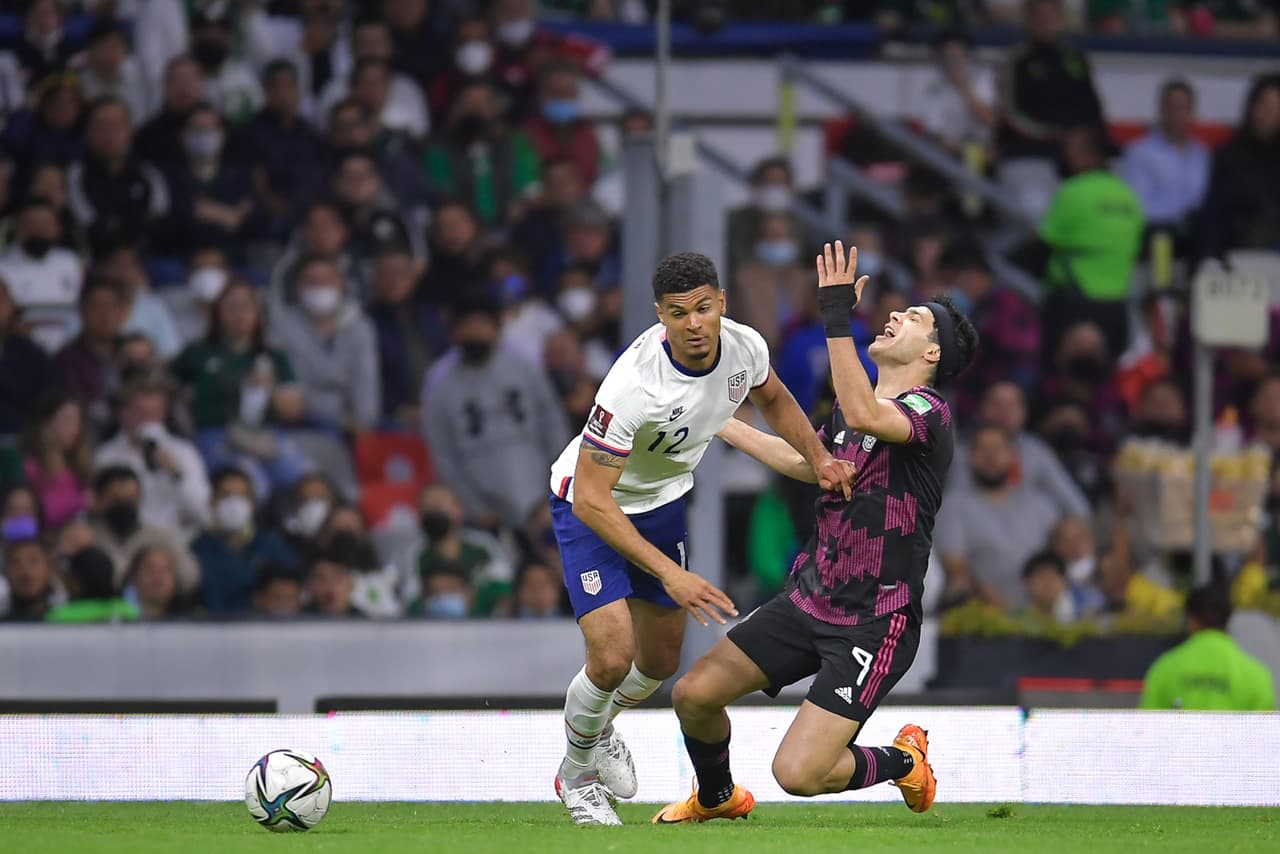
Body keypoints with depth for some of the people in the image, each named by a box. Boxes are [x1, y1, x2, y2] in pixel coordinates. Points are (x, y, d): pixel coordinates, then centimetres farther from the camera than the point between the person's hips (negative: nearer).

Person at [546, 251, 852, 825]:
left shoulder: (744, 347, -19)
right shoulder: (634, 383, -39)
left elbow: (772, 399, 8)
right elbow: (591, 500, -36)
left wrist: (819, 459, -8)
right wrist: (669, 572, -42)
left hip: (662, 502, 6)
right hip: (591, 506, -6)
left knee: (661, 661, 15)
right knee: (612, 657, -18)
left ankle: (600, 728, 49)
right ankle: (577, 773, 11)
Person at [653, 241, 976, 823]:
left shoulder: (928, 410, -15)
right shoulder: (852, 407, 11)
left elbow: (866, 416, -38)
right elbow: (809, 462, 31)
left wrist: (836, 319, -38)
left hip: (876, 621, -8)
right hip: (807, 599, 8)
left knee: (798, 773, -16)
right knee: (693, 694, 1)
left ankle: (904, 761, 15)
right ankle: (717, 797, 32)